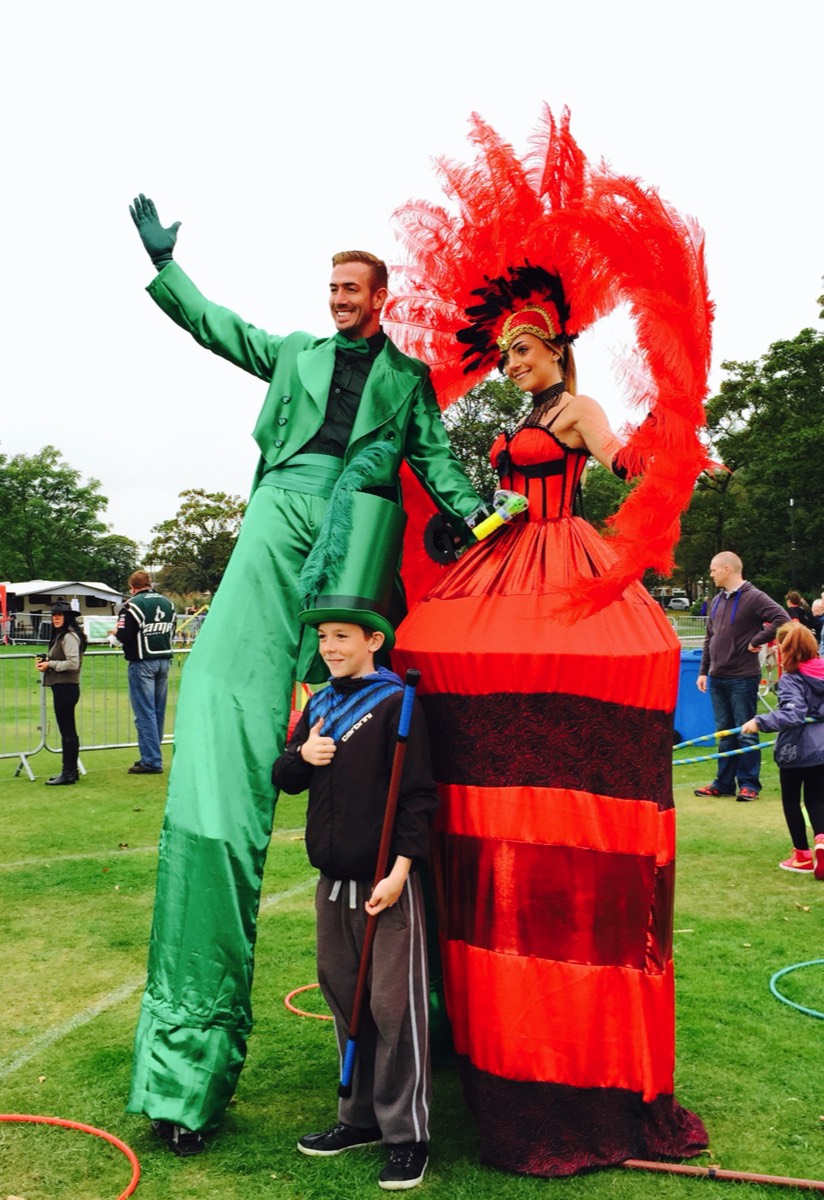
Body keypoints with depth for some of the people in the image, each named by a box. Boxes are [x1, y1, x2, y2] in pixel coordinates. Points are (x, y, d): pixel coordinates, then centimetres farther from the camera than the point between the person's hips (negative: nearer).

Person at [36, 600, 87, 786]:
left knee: (67, 730, -5)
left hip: (66, 688, -10)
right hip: (61, 687, 10)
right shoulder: (60, 635, 17)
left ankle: (69, 773, 0)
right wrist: (45, 660, 6)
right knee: (67, 730, 14)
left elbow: (73, 663, -22)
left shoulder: (69, 636, -14)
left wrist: (50, 664, -14)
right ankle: (71, 770, 22)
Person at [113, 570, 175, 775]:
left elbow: (124, 636, -14)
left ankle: (151, 761, -3)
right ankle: (152, 756, 22)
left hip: (142, 662, -6)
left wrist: (117, 632, 5)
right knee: (158, 711, 13)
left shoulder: (133, 605, -11)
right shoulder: (168, 603, 9)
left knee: (145, 713, -3)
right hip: (164, 660, 6)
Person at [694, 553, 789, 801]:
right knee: (724, 733, 13)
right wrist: (704, 671, 13)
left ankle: (749, 784, 10)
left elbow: (782, 620, -21)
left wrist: (755, 641, -15)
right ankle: (724, 783, 20)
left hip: (743, 678, -7)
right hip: (717, 678, 7)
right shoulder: (717, 601, 13)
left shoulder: (754, 598, -10)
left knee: (746, 734, 1)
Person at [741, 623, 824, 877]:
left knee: (791, 800, 11)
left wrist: (760, 722, -30)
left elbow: (792, 715, -29)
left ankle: (803, 854, 18)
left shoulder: (790, 680, -17)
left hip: (796, 751, -6)